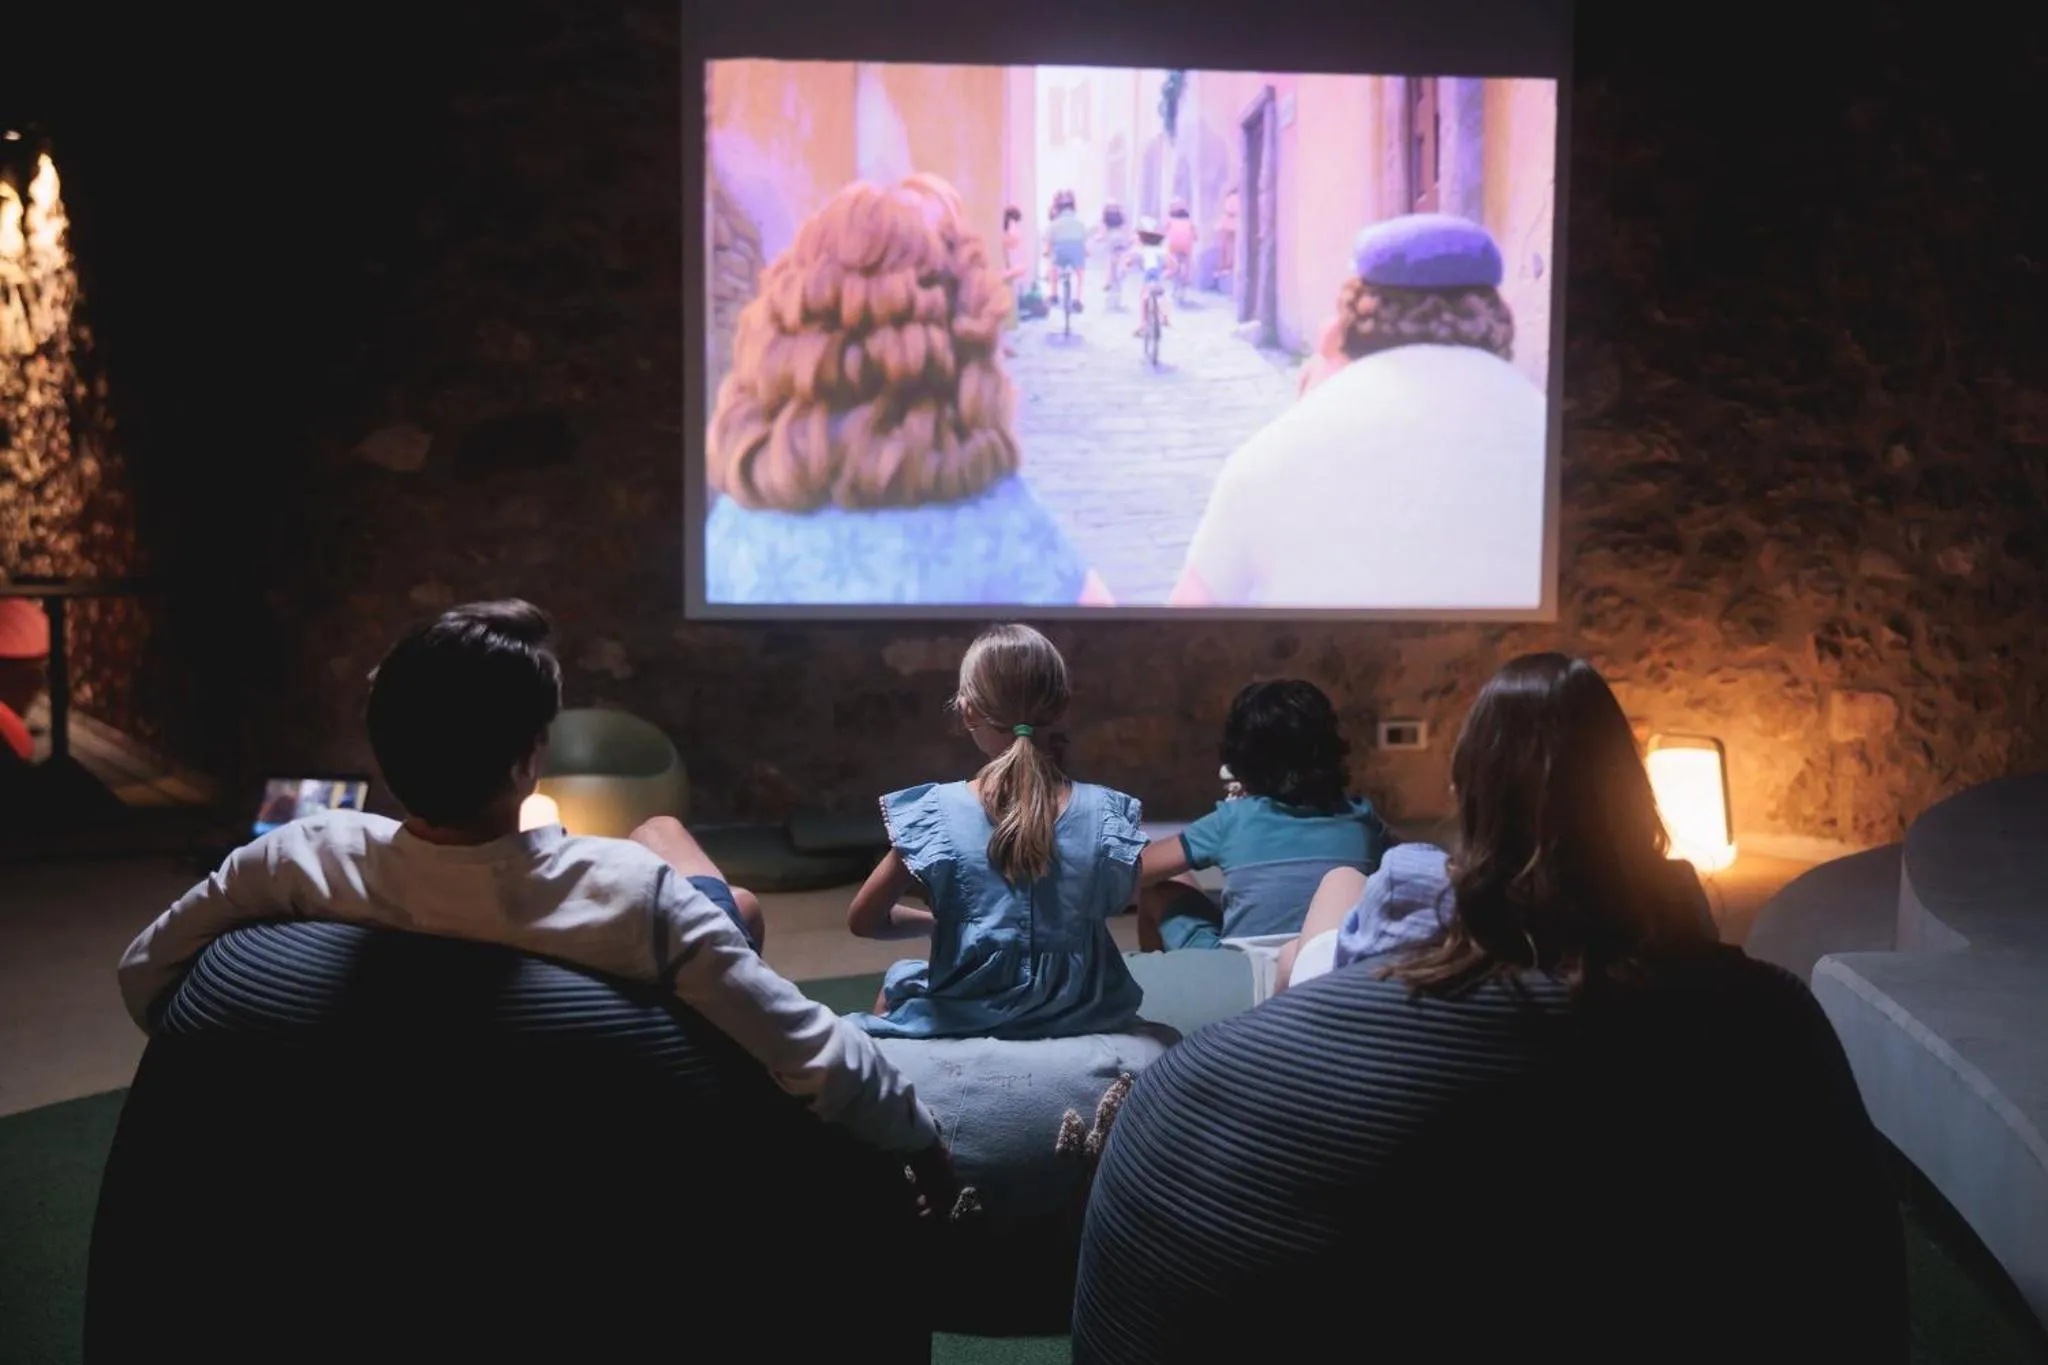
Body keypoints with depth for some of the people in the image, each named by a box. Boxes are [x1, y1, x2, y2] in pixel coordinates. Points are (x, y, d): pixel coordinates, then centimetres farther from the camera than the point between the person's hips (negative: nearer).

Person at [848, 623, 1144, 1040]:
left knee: (897, 980, 31)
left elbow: (863, 919, -7)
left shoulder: (938, 812, -17)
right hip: (1078, 1017, 2)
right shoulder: (1104, 813, -12)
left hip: (961, 1020, -1)